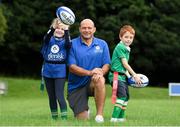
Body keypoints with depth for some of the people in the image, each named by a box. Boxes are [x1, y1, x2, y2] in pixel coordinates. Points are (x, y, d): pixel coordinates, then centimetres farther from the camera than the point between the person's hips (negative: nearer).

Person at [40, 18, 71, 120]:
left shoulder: (65, 41, 3)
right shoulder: (50, 39, 6)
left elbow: (68, 44, -20)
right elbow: (46, 38, -18)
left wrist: (66, 30, -32)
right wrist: (53, 27, -35)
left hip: (60, 71, -3)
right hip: (48, 70, 3)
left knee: (59, 95, -12)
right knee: (51, 96, 9)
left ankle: (64, 117, -11)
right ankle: (54, 118, 17)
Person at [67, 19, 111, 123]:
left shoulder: (102, 44, 4)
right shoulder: (73, 44, -4)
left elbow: (106, 65, 0)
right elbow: (72, 67, -11)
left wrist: (100, 72, -24)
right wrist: (90, 72, -26)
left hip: (92, 83, 1)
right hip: (76, 86, -1)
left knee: (100, 80, -37)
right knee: (83, 120, -9)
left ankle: (100, 115, -27)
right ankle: (85, 110, 31)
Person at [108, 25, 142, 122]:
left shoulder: (126, 48, 17)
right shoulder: (120, 47, -12)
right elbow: (124, 64, -15)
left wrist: (129, 75, 11)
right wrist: (135, 75, -13)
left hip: (123, 76, 10)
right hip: (116, 75, -10)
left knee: (126, 96, 14)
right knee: (122, 95, -20)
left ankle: (121, 117, 23)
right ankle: (114, 118, -23)